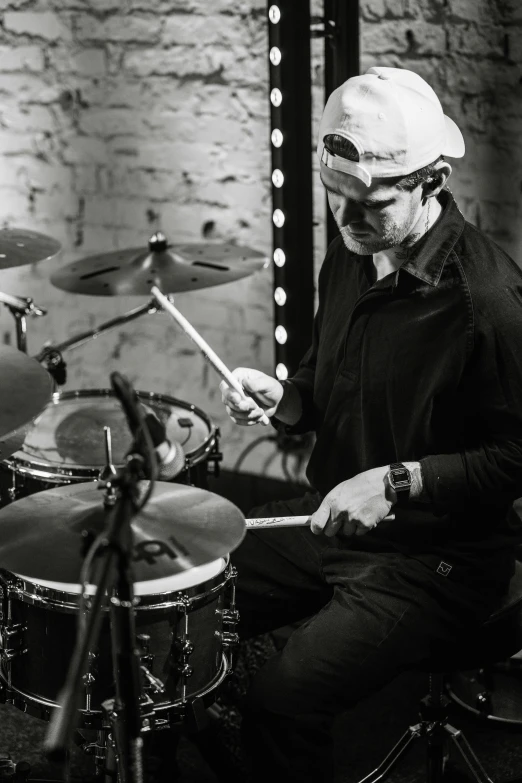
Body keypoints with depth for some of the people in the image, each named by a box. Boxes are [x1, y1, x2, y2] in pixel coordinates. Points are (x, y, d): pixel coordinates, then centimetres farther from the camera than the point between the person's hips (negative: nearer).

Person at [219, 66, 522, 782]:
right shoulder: (350, 255, 3)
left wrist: (400, 482, -25)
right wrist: (285, 400, -3)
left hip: (434, 559, -8)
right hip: (330, 518, 8)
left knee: (282, 700, -23)